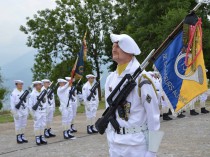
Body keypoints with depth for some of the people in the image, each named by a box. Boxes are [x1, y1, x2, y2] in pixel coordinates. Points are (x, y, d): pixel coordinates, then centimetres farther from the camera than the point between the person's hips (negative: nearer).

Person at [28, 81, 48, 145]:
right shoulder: (32, 94, -11)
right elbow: (30, 105, -12)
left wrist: (45, 110, 7)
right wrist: (33, 114, -13)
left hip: (43, 112, 6)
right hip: (37, 112, -6)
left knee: (43, 125, 9)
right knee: (37, 125, 0)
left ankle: (42, 137, 18)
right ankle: (37, 139, 7)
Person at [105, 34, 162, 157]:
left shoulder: (141, 78, -14)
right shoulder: (111, 78, 5)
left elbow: (153, 116, -13)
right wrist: (110, 143, 12)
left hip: (137, 144, -5)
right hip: (115, 144, 6)